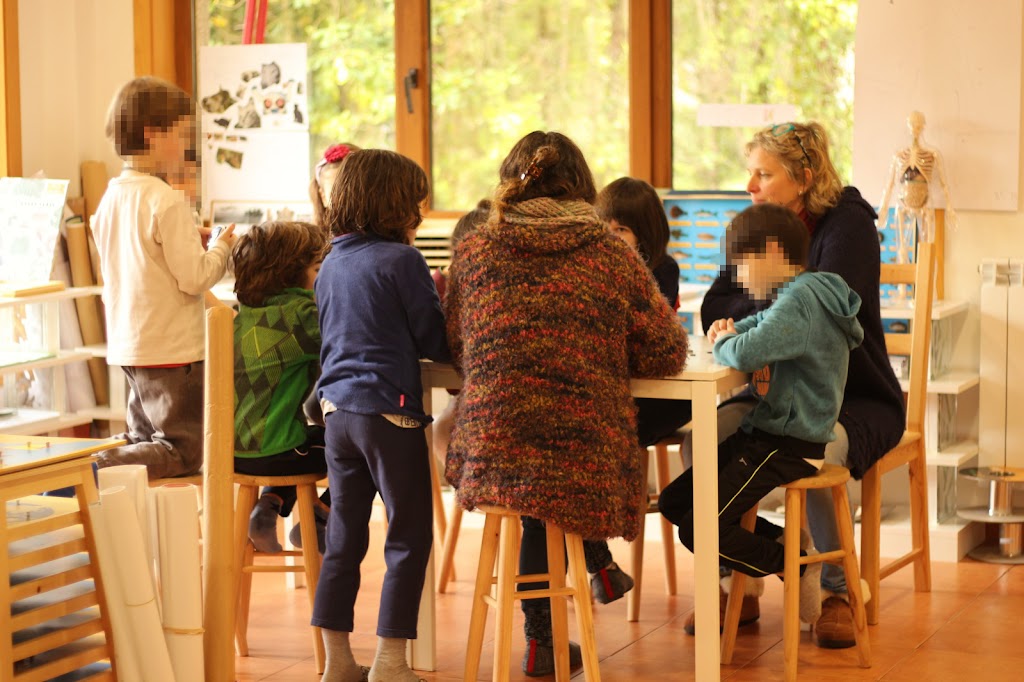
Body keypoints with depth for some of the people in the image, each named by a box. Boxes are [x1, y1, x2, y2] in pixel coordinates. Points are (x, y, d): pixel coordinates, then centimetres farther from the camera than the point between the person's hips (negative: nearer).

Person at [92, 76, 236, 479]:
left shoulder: (111, 198, 8)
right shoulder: (166, 202, -18)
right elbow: (193, 278, -19)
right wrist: (222, 248, 0)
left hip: (128, 347, 8)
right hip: (172, 348, -8)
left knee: (143, 443, 20)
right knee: (182, 453, -4)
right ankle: (97, 469, -19)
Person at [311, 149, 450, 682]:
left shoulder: (331, 264, 11)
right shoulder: (402, 260, -10)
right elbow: (434, 342, -7)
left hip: (337, 409, 7)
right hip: (389, 410, -7)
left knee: (344, 538, 12)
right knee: (409, 538, 2)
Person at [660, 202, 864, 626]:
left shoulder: (800, 301, -20)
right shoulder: (794, 296, 12)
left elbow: (747, 353, -35)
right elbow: (763, 326, 33)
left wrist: (724, 342, -11)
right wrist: (732, 330, 9)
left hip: (789, 447, -10)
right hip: (762, 432, 10)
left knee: (700, 531, -15)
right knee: (674, 502, 10)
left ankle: (798, 564, 0)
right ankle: (780, 542, 12)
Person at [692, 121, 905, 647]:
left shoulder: (848, 224, -11)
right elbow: (713, 313, 2)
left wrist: (748, 310, -13)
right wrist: (775, 309, -16)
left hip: (855, 400, -5)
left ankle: (835, 593, -16)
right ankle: (738, 587, -12)